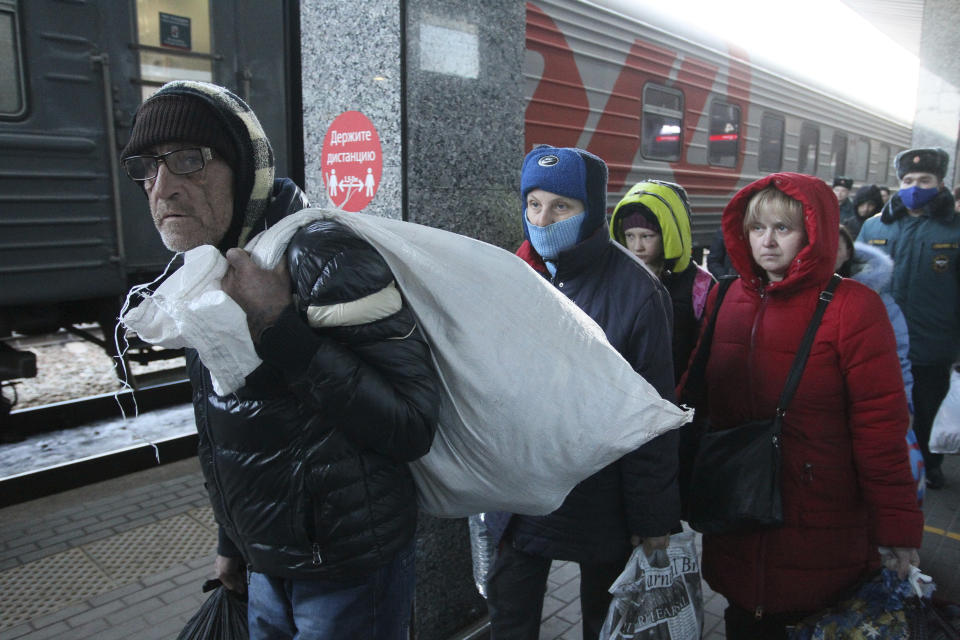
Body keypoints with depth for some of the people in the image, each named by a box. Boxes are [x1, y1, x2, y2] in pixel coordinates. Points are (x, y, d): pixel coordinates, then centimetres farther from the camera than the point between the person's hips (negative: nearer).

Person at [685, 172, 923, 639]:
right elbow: (698, 394, 8)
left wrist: (897, 525, -9)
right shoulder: (725, 299, 3)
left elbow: (880, 425, -12)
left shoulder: (851, 307, -11)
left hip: (819, 527, -4)